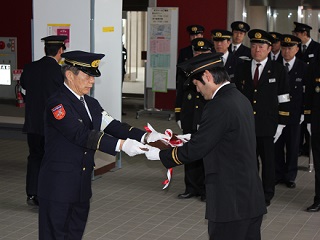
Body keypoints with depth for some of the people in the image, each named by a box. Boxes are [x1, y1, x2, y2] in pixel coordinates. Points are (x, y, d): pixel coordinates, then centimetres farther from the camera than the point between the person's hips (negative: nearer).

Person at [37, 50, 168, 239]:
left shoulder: (91, 103, 11)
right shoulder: (58, 103, -16)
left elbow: (112, 125, -1)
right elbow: (82, 135, -26)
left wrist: (146, 136, -16)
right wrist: (121, 145, -33)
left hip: (82, 186, 8)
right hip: (59, 186, -8)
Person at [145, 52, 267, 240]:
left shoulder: (219, 106, -18)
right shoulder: (241, 99, 10)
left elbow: (195, 150, -16)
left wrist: (160, 154, -3)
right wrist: (188, 139, 17)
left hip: (230, 203, -9)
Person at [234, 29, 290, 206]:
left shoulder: (278, 70, 0)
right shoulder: (241, 69, 7)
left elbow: (284, 100, -1)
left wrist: (281, 124, -6)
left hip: (268, 125, -2)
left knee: (268, 161, 8)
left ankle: (267, 195, 23)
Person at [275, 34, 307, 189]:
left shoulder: (303, 68, -1)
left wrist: (303, 113, -5)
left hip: (294, 114, -1)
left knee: (293, 146, 7)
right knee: (277, 145, 5)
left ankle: (290, 176, 19)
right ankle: (279, 174, 18)